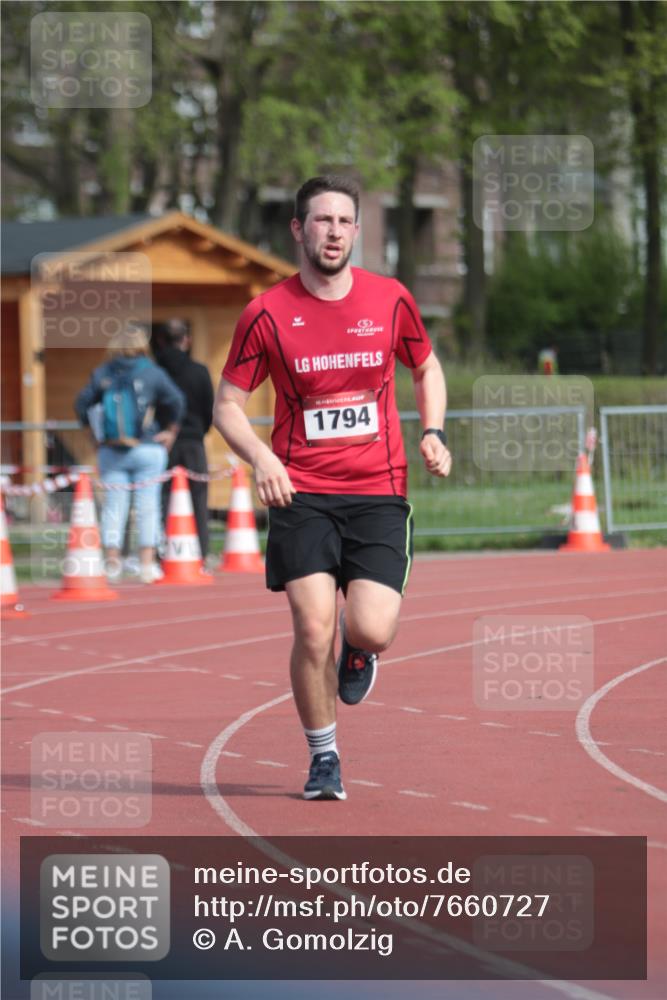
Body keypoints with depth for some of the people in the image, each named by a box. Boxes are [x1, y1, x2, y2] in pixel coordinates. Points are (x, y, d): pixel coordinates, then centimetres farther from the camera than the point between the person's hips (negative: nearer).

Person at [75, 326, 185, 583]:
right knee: (147, 504, 2)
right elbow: (176, 402, -7)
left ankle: (112, 557, -1)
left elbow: (82, 405, 4)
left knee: (113, 504, 6)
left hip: (110, 452, 2)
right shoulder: (151, 372, -3)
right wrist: (170, 430, 7)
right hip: (147, 450, -2)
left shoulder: (101, 374, 4)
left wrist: (95, 432, 15)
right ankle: (147, 562, -1)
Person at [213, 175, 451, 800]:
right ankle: (323, 757, 9)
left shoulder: (390, 300, 3)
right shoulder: (267, 314, -2)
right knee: (313, 631, -12)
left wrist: (433, 432, 3)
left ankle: (357, 652, 25)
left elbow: (426, 368, 21)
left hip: (379, 495, 1)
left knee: (372, 630, -14)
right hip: (301, 493, -1)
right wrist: (260, 458, -14)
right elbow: (227, 404, 4)